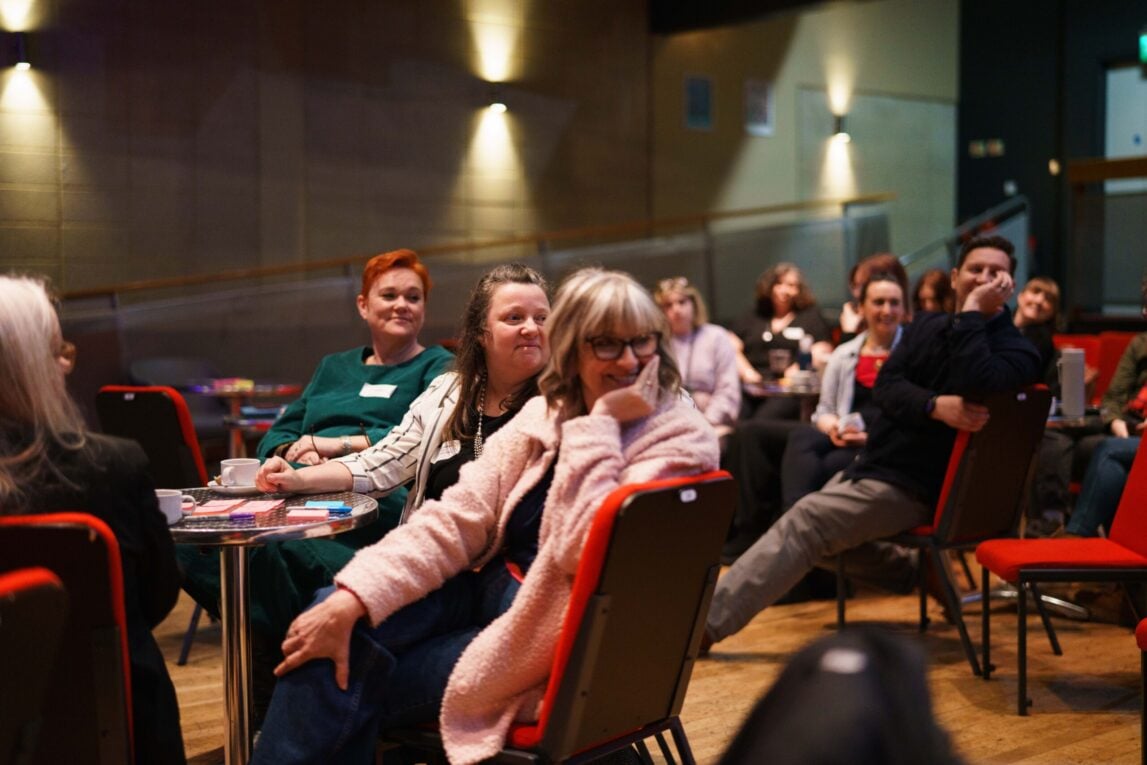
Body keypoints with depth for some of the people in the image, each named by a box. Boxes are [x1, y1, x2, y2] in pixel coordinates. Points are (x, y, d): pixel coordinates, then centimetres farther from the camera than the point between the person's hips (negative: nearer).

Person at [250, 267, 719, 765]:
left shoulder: (679, 439, -13)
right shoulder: (547, 414, 4)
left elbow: (585, 550, -25)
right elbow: (459, 516, -4)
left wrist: (599, 426, -21)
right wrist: (350, 599, -15)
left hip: (551, 641, -5)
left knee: (349, 687, -10)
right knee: (331, 625, -14)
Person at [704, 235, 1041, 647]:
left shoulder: (1016, 350, -9)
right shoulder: (926, 326, 10)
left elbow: (975, 385, -32)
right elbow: (885, 385, -4)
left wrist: (972, 312, -24)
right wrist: (935, 405, -24)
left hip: (915, 486, -9)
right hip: (871, 465, 9)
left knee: (805, 522, -19)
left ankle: (706, 623, -18)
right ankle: (918, 573, 20)